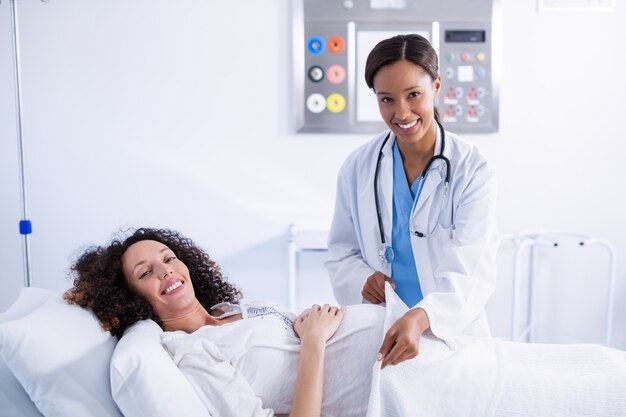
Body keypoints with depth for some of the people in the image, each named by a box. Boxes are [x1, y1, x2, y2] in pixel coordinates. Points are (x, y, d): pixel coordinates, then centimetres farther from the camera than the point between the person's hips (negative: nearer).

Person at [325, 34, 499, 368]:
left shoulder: (472, 171, -8)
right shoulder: (357, 168, -1)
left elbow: (472, 271, -17)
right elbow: (341, 252, 7)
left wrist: (421, 318, -35)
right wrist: (361, 279, -15)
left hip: (453, 336, -1)